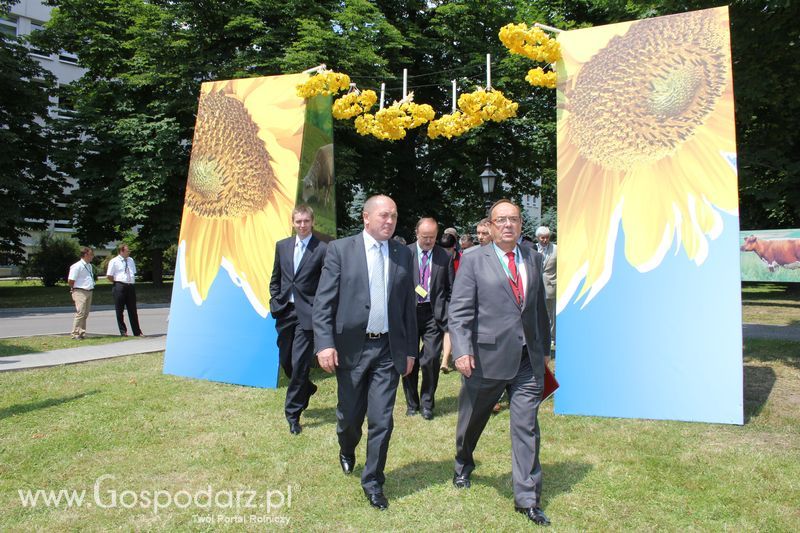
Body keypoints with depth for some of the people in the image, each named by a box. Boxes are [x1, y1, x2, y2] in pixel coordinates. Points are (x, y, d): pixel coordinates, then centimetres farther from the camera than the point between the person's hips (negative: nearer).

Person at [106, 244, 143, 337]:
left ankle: (137, 332, 11)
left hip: (130, 286, 5)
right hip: (119, 287, -5)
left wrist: (132, 282, 11)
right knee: (119, 311, 3)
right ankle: (123, 332, 12)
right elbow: (109, 276, -5)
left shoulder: (131, 260, 14)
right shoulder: (114, 261, -4)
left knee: (133, 310, 7)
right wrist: (117, 282, -2)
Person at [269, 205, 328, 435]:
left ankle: (293, 413, 7)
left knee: (300, 363, -6)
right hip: (285, 312, 6)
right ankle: (306, 389, 42)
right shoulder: (282, 246, 10)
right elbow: (275, 278, 17)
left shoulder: (322, 249, -5)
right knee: (285, 361, 15)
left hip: (308, 314, -5)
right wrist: (275, 302, 6)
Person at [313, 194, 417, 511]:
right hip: (351, 347, -1)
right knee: (349, 415, 13)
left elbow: (409, 305, 8)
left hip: (389, 350, 2)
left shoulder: (403, 255, 5)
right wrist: (325, 343, -16)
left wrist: (410, 350, 8)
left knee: (382, 420, 3)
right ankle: (347, 451, 47)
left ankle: (373, 482, 23)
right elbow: (323, 302, -6)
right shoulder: (340, 249, -3)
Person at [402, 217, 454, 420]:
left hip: (434, 313, 0)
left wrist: (448, 317, 1)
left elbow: (450, 289, 7)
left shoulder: (444, 257, 4)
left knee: (431, 360, -6)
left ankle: (427, 404, 14)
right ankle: (412, 403, 26)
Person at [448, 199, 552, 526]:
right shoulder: (474, 262, -3)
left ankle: (527, 499, 15)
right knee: (472, 419, 16)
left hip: (528, 360, 3)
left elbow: (539, 307, 15)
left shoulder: (533, 259, 10)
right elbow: (459, 311, -8)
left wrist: (544, 348, 17)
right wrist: (462, 351, -18)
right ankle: (463, 466, 45)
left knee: (526, 427, 3)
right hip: (487, 357, -2)